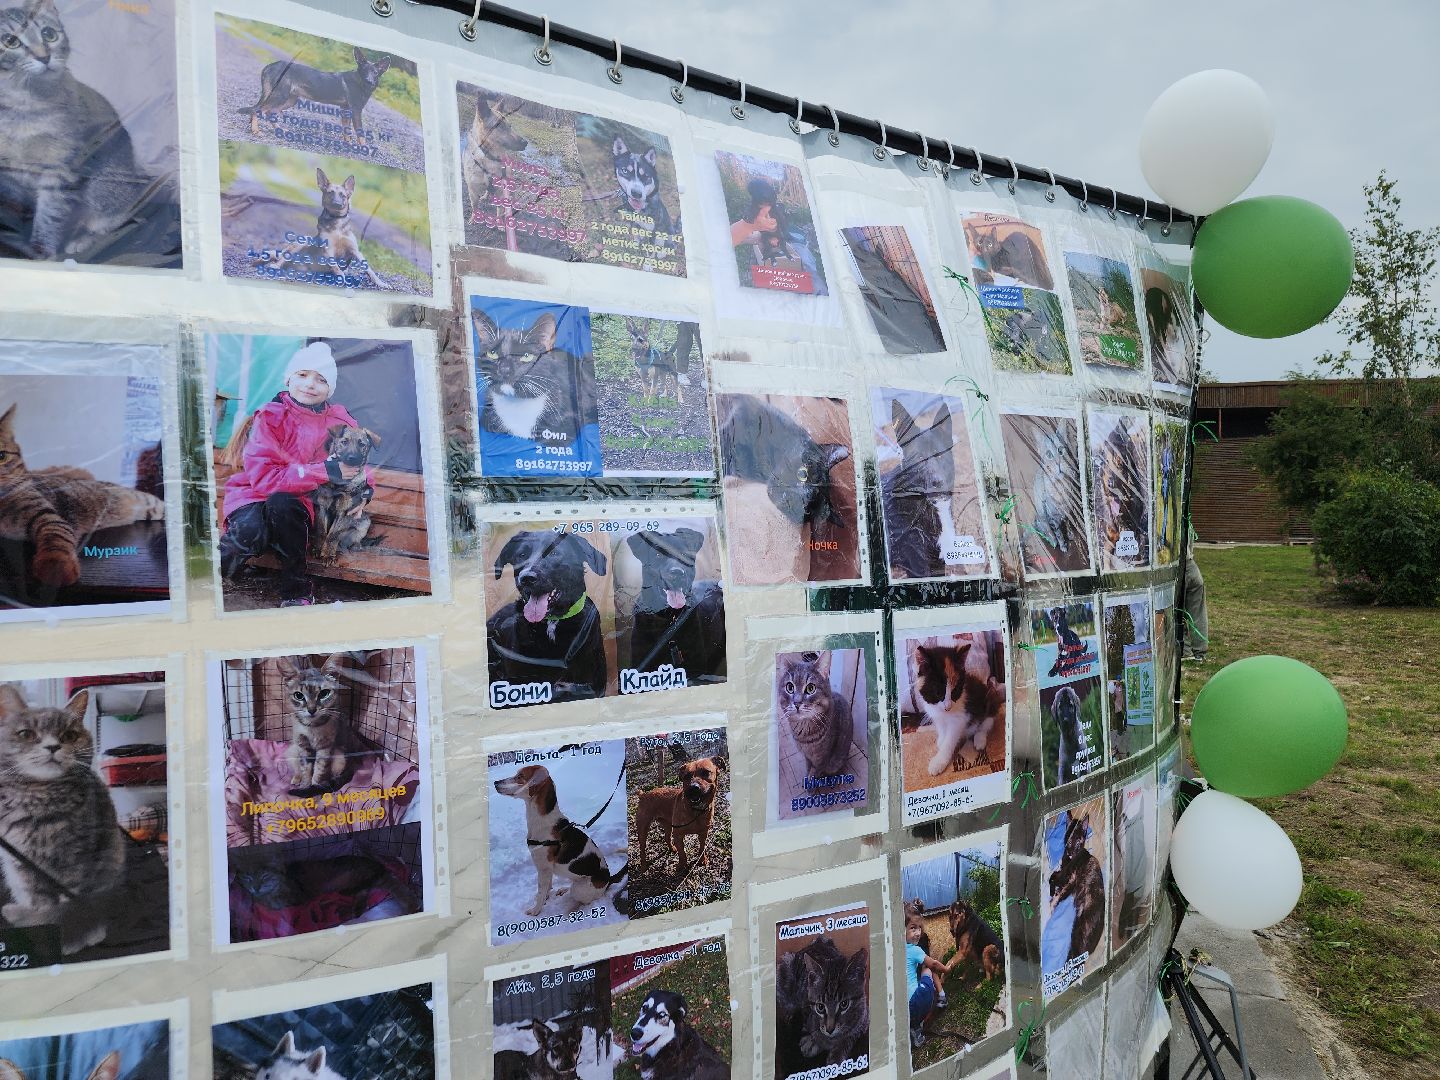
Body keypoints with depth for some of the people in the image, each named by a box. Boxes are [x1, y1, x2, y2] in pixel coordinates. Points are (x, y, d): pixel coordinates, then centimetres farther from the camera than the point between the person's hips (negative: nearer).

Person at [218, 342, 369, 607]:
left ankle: (296, 589, -19)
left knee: (281, 504, -36)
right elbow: (263, 476, -19)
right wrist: (324, 471, -27)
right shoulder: (270, 417, -7)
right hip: (253, 496, -2)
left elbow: (358, 464, 14)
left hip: (297, 502, 2)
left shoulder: (339, 421, 3)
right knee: (252, 532, -37)